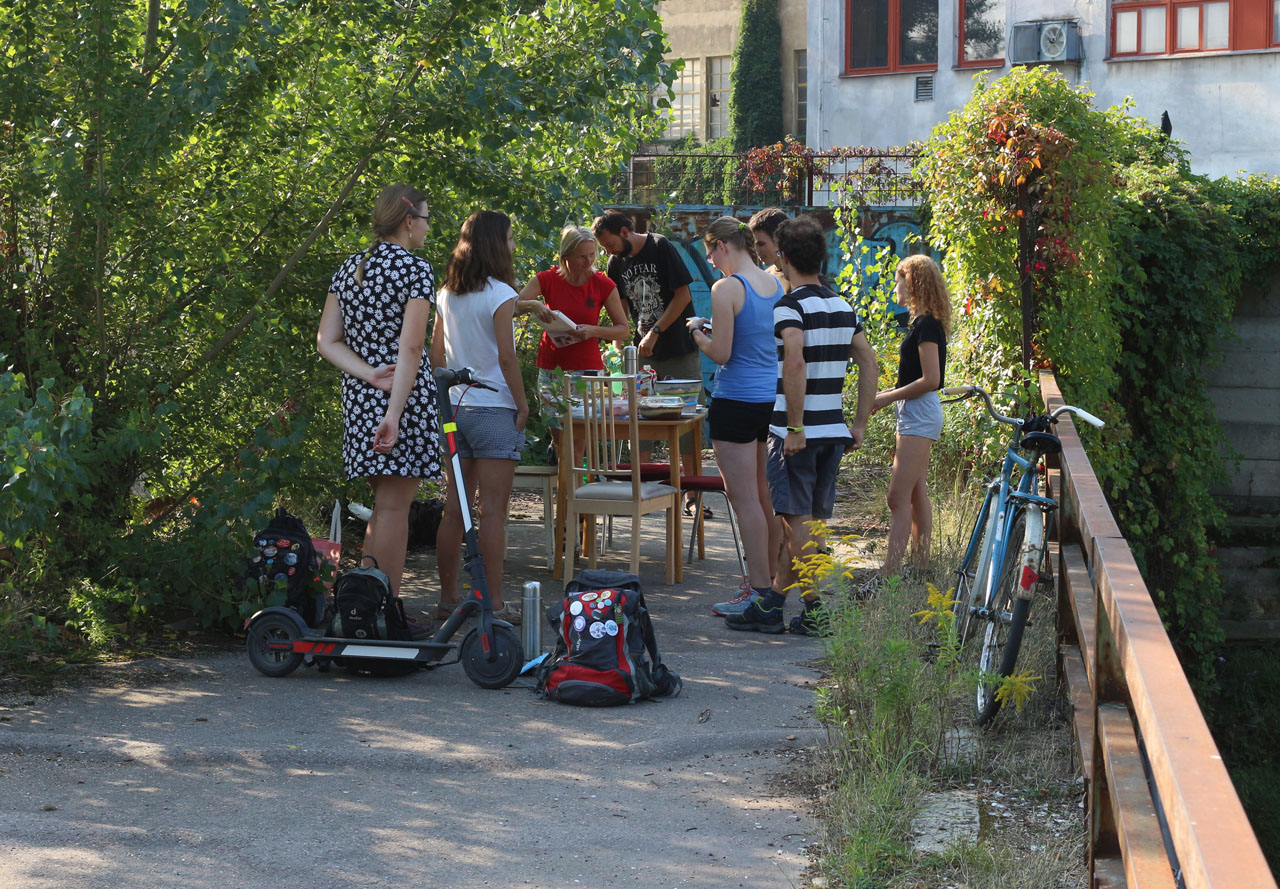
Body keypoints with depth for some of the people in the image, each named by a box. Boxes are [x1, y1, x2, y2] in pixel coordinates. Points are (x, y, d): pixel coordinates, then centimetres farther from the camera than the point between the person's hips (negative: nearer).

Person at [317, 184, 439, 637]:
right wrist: (394, 412, -21)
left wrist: (369, 374, -6)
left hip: (359, 395, 7)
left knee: (384, 503, 16)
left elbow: (327, 340, 6)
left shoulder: (349, 269, 13)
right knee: (393, 505, -3)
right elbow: (409, 348, -16)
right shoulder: (415, 269, -9)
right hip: (405, 396, -7)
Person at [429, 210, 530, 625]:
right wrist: (522, 404, -7)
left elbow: (436, 353, 11)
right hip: (493, 408, -7)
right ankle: (495, 602, -1)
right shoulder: (499, 295, -12)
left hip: (455, 407, 7)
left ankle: (449, 596, 17)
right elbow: (506, 357, -16)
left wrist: (449, 395, 17)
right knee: (492, 510, -3)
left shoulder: (447, 294, 8)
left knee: (454, 508, 11)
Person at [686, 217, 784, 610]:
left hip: (737, 401, -8)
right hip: (774, 399, 8)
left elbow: (721, 354, -16)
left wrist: (697, 331, 3)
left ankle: (760, 590, -3)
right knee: (768, 497, 15)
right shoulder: (777, 285, 8)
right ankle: (775, 581, 21)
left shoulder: (727, 289, -14)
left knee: (745, 499, -3)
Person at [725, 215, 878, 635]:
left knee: (799, 520, -1)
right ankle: (772, 603, 20)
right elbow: (869, 364, 11)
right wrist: (859, 425, 14)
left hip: (797, 432, -7)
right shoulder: (843, 306, 12)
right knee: (796, 520, 13)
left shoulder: (790, 307, -12)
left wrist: (795, 428, -23)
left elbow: (795, 364, -26)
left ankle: (815, 611, 1)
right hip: (833, 431, 7)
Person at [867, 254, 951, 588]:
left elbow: (930, 379, -21)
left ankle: (888, 575, -16)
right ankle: (921, 564, 20)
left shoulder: (925, 325, -16)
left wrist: (888, 397, -14)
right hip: (918, 414, 11)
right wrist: (889, 393, 11)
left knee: (899, 497, -13)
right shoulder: (925, 322, 14)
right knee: (917, 493, 14)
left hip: (919, 413, -11)